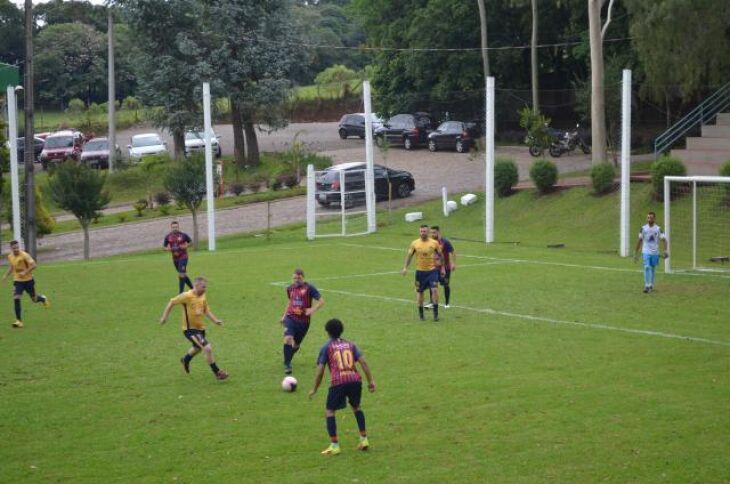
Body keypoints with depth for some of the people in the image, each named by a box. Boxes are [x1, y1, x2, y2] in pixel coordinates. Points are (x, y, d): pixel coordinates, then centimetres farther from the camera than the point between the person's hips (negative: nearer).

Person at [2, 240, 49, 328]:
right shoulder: (10, 257, 0)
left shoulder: (24, 255, -19)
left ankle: (43, 299, 49)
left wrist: (25, 272, -29)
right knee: (16, 299, -15)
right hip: (17, 281, 3)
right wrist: (6, 275, 8)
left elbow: (34, 265, -22)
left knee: (34, 299, 10)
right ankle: (19, 321, -12)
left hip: (28, 280, -3)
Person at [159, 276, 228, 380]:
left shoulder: (203, 297, 0)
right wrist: (164, 317, -8)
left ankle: (185, 360, 62)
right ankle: (217, 372, -5)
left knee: (198, 348, 31)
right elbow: (171, 302, -11)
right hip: (190, 329, -8)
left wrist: (215, 320, -2)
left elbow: (206, 311, 12)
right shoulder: (186, 296, -21)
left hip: (200, 328, 8)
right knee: (208, 348, -18)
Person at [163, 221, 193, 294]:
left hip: (183, 257, -4)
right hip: (175, 258, 4)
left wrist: (186, 246, -12)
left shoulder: (183, 235, -7)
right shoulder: (168, 237, 0)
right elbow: (164, 247, 10)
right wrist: (167, 249, -13)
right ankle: (192, 288, 33)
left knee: (181, 275, -14)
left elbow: (191, 242, 7)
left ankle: (181, 293, -10)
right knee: (183, 275, 14)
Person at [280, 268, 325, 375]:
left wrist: (312, 310, -22)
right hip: (290, 318, 2)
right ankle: (287, 365, -14)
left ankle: (287, 360, 40)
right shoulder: (290, 288, 7)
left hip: (303, 320, -2)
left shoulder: (309, 288, -8)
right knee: (288, 339, -23)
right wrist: (284, 315, 24)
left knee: (296, 345, 10)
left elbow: (321, 301, -8)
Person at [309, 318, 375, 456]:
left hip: (338, 382, -4)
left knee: (329, 411, 10)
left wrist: (314, 389, 14)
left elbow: (320, 371, 5)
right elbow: (363, 362, 8)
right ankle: (364, 439, 25)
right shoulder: (350, 345, 19)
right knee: (356, 407, 28)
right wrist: (371, 381, 10)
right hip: (355, 380, 4)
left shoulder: (326, 347, 10)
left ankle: (334, 445, 0)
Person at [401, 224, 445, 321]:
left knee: (434, 290, -15)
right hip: (420, 271, 1)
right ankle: (420, 313, 24)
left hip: (432, 270, -1)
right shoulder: (415, 243, -2)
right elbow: (409, 256, 7)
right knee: (419, 292, 7)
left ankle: (435, 313, -5)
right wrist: (405, 268, 0)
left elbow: (440, 255, 8)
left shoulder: (434, 243, -3)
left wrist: (442, 268, 9)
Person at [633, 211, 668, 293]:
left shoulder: (658, 229, -1)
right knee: (647, 267, -16)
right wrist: (636, 253, 7)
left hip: (655, 252, 1)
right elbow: (639, 241, 6)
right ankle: (647, 286, -18)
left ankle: (651, 285, 26)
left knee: (653, 269, 11)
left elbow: (663, 239, -3)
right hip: (646, 252, -1)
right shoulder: (643, 228, 0)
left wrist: (665, 250, -19)